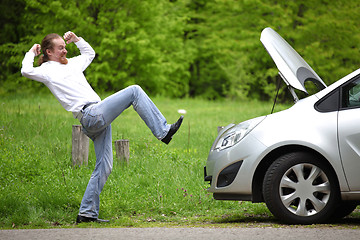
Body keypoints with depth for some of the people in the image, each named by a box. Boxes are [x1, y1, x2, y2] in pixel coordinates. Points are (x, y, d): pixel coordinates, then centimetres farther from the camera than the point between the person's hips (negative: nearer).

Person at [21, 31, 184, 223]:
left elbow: (89, 53, 44)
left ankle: (87, 212, 5)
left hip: (99, 117, 9)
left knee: (104, 167, 5)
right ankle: (163, 131, -11)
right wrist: (31, 53, 0)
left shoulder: (71, 64, 26)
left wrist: (77, 40, 30)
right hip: (90, 115, -9)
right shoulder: (47, 70, 3)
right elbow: (26, 71, -16)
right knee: (134, 91, -12)